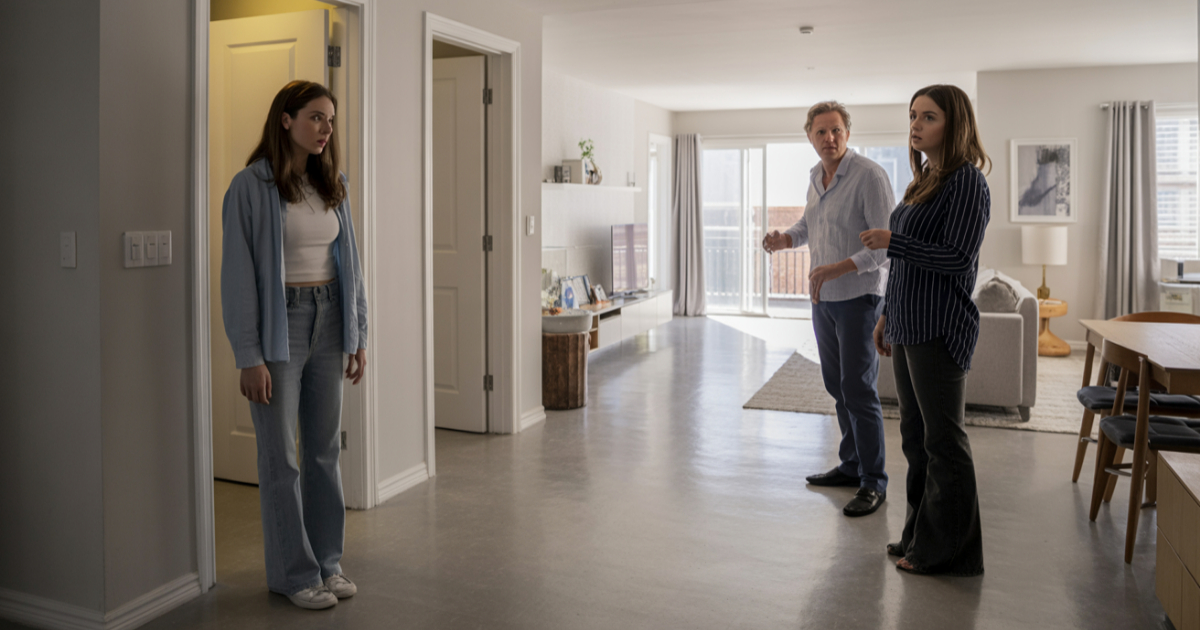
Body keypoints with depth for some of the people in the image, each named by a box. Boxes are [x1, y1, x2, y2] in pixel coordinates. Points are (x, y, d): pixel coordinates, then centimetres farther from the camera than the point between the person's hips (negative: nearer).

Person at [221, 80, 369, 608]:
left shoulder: (331, 185, 9)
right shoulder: (252, 186, -8)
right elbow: (238, 273, -11)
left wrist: (358, 335, 10)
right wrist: (249, 355, -14)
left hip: (328, 319, 6)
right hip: (278, 323, -5)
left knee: (326, 448, 12)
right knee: (282, 456, 3)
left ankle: (327, 560, 26)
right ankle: (293, 573, 18)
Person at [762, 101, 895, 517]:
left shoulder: (869, 175, -14)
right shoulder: (815, 177, 10)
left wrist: (836, 268, -26)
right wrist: (783, 239, 3)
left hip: (859, 297, -8)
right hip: (823, 298, 8)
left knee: (858, 389, -7)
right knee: (836, 386, 14)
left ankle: (874, 483, 3)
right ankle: (851, 466, 27)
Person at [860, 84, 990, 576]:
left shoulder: (966, 181, -11)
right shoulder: (925, 182, 16)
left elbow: (958, 259, -20)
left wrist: (891, 243, -16)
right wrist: (889, 315, 20)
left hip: (940, 331, -9)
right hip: (910, 327, 10)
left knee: (943, 440, 0)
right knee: (915, 436, 15)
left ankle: (949, 550, 13)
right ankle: (921, 536, 28)